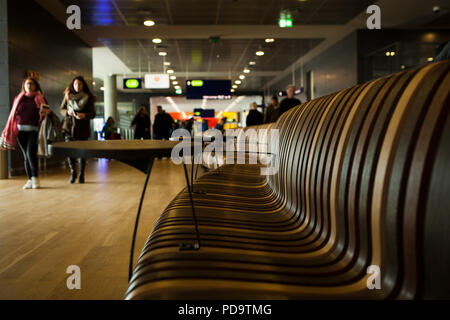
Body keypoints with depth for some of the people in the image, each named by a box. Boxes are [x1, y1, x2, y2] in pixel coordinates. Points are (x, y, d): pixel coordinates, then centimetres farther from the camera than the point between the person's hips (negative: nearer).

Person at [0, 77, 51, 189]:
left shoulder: (40, 99, 9)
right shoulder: (18, 99, 15)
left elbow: (46, 111, 9)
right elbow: (13, 115, 13)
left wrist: (47, 112, -16)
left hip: (34, 130, -3)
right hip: (21, 130, 3)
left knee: (31, 153, -17)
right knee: (26, 155, 3)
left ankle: (35, 178, -6)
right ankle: (30, 180, 8)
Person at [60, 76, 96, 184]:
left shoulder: (88, 98, 1)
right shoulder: (67, 96, 8)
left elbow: (93, 114, 1)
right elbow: (61, 109, 16)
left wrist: (84, 115, -19)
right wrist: (67, 112, -6)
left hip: (83, 129, -1)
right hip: (69, 127, 1)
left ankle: (81, 175, 16)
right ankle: (73, 173, 14)